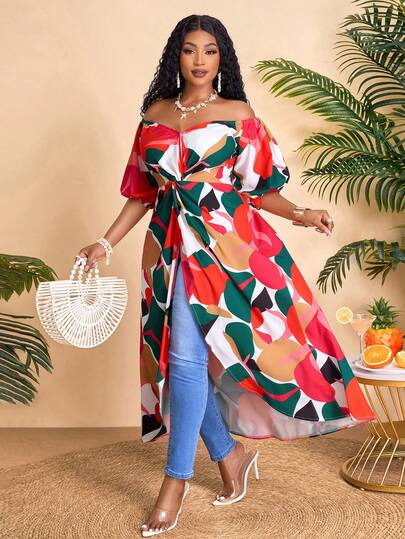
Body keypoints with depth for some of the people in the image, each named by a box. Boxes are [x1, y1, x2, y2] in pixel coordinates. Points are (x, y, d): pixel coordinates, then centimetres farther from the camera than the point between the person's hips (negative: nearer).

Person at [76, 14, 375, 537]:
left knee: (188, 354, -10)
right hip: (170, 244, 4)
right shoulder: (155, 114, 12)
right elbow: (142, 192, 13)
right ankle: (230, 453, 23)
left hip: (223, 241, -4)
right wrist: (105, 242, 7)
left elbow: (257, 189, 4)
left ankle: (176, 478, 2)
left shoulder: (238, 115, 3)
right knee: (181, 356, 4)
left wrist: (300, 214, -11)